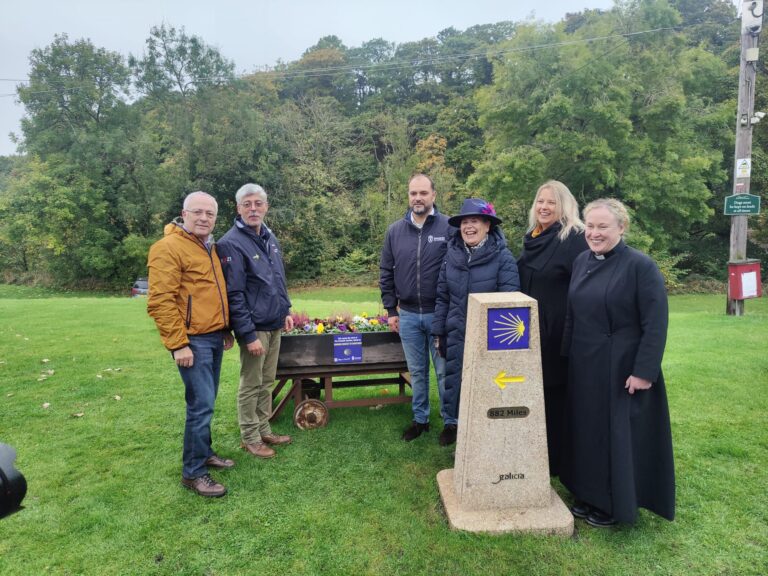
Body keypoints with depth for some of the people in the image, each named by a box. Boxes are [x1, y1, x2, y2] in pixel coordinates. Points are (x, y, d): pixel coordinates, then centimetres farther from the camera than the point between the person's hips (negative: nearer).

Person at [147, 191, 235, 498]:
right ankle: (193, 472, 7)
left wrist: (225, 329, 20)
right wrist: (178, 344, -20)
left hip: (213, 337, 8)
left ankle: (203, 452, 32)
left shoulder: (209, 247, 15)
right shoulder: (169, 247, -12)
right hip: (192, 340, -8)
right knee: (201, 404, -7)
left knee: (206, 401, 17)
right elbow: (160, 301, -18)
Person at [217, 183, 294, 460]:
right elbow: (234, 295, -19)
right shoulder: (231, 243, -16)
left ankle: (264, 431, 33)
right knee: (251, 385, 6)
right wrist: (249, 335, -20)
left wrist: (285, 311, 14)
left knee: (267, 382, 18)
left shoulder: (269, 238, 10)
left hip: (274, 326, 8)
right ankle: (250, 438, 23)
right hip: (254, 328, -8)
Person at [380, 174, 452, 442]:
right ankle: (420, 419, 31)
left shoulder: (449, 227, -6)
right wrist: (391, 310, 7)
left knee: (444, 371, 7)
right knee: (416, 371, 15)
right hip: (407, 315, 3)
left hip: (440, 314, -3)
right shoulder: (394, 231, 5)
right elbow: (386, 274, 9)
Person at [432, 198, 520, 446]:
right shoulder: (452, 255, 4)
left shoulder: (502, 257, -10)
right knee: (454, 379, 13)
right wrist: (439, 332, 8)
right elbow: (442, 297, 8)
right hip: (456, 334, 4)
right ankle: (452, 422, 34)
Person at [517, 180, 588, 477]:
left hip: (559, 332, -7)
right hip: (529, 330, 7)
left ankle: (557, 461, 22)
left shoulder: (574, 239, -12)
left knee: (555, 396, 4)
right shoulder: (532, 238, 11)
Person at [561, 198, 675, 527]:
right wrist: (568, 354, 12)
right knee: (587, 430, 15)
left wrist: (644, 371, -18)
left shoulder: (640, 266, -14)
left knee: (619, 434, 6)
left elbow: (656, 324, -16)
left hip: (622, 367, -6)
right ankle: (590, 495, 33)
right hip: (584, 366, 6)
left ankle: (615, 505, 25)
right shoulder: (581, 261, 5)